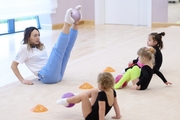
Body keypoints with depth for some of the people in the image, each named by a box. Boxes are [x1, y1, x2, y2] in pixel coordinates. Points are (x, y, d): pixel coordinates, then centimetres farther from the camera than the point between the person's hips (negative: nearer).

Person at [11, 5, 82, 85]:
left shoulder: (40, 46, 24)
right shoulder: (25, 48, 2)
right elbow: (13, 65, 2)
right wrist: (22, 80, -4)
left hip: (58, 74, 8)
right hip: (47, 76, -8)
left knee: (65, 46, -1)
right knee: (57, 49, -25)